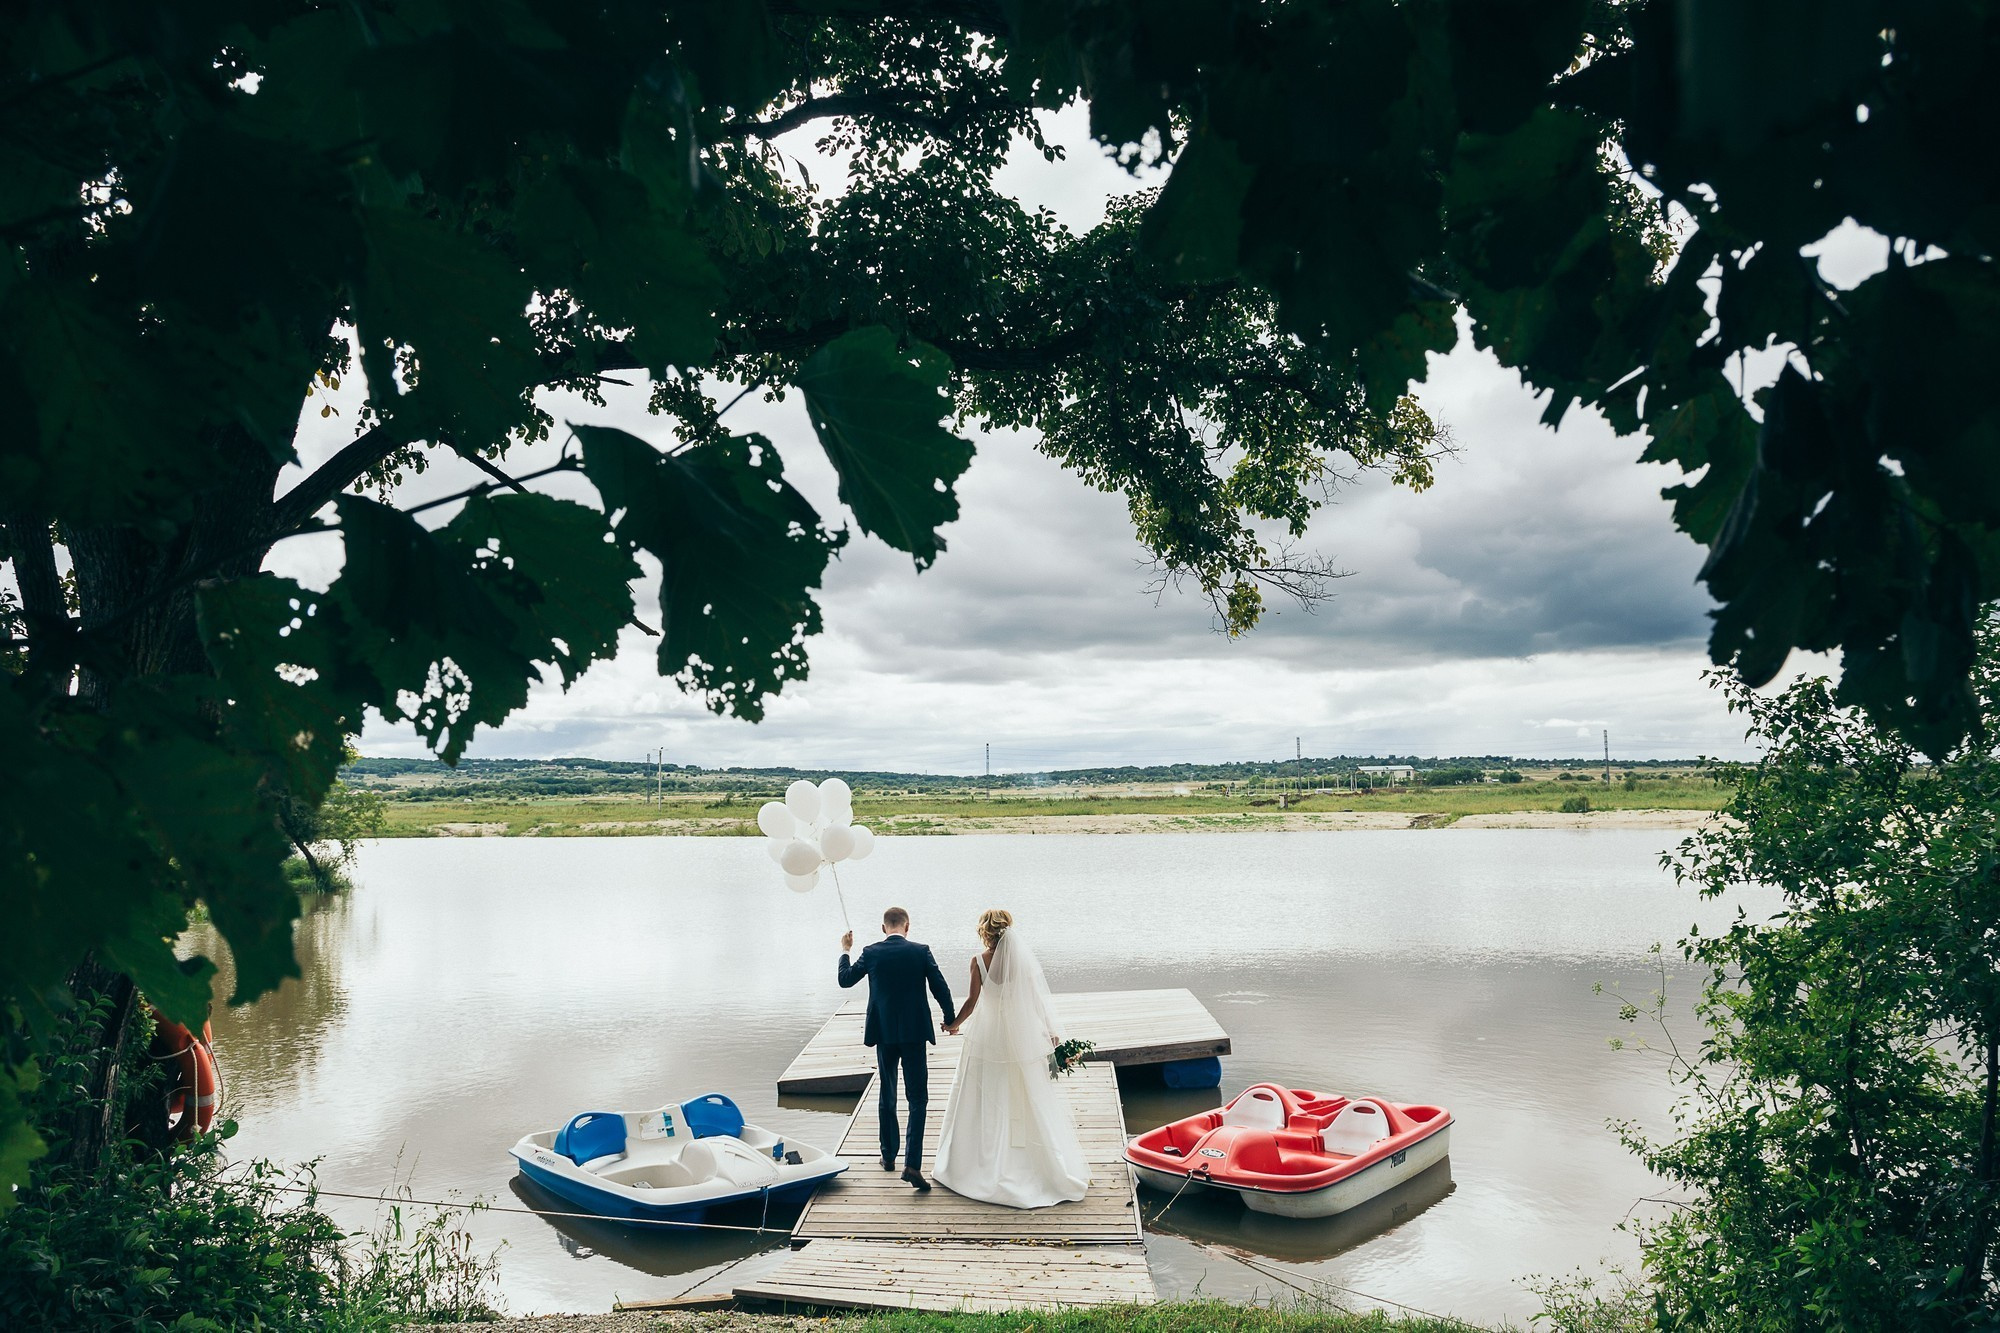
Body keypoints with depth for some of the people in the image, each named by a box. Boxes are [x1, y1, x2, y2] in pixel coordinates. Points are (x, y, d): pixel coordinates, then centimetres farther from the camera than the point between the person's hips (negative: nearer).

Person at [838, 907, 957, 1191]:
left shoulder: (871, 953, -4)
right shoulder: (920, 951, -7)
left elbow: (845, 979, 10)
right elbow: (940, 988, -6)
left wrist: (845, 951, 25)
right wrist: (949, 1019, 9)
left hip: (884, 1033, 2)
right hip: (915, 1033, -2)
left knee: (887, 1096, 19)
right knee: (917, 1099, 0)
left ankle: (888, 1156, 29)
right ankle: (912, 1164, -12)